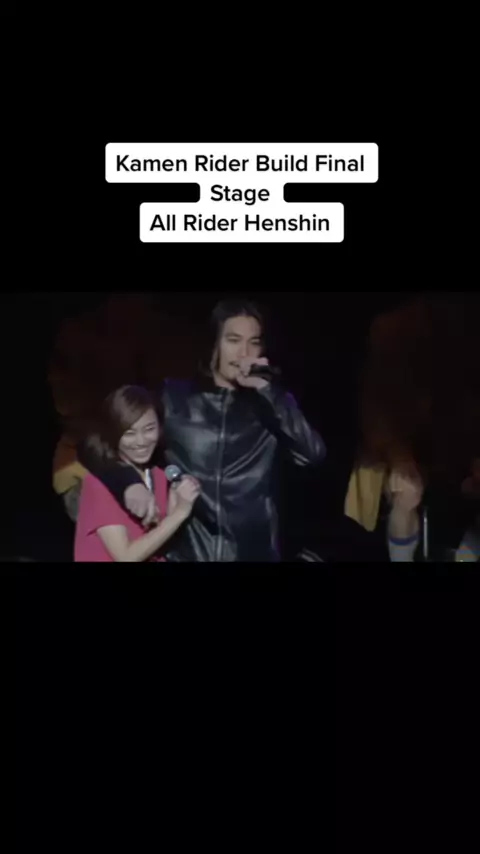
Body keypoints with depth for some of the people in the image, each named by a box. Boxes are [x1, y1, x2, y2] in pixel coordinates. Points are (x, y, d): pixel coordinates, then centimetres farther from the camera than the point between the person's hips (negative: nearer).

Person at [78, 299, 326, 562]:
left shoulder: (270, 405, 7)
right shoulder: (175, 397, 4)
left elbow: (312, 454, -10)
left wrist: (267, 389, -13)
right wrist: (128, 482, -15)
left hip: (254, 552, 1)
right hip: (183, 551, 0)